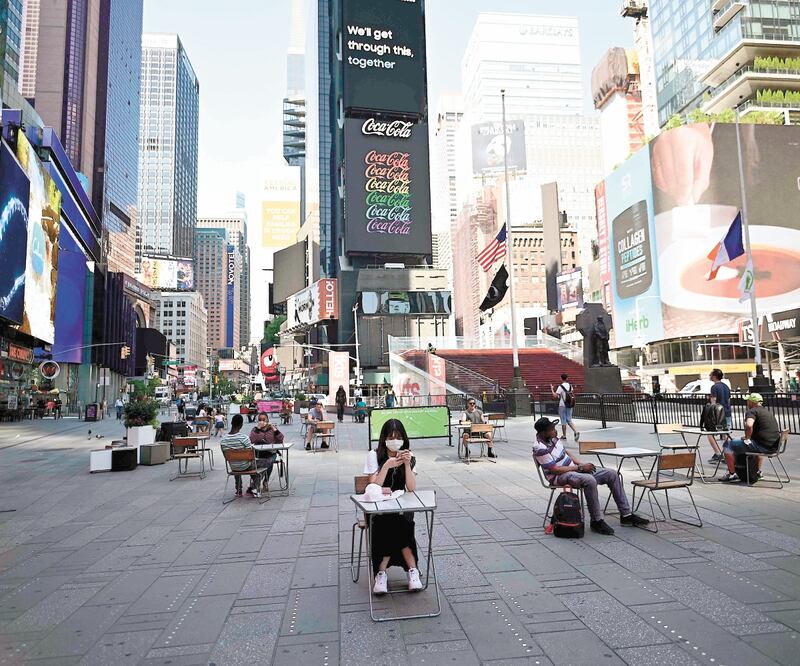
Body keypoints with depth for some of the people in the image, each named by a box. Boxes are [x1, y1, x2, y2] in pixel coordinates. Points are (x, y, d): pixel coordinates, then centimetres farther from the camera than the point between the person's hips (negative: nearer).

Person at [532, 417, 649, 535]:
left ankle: (626, 514, 9)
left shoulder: (552, 437, 4)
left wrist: (581, 464, 1)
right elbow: (555, 470, -22)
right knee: (590, 480, -38)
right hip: (560, 477, -9)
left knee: (612, 474, 1)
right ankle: (596, 521, -22)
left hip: (573, 468, 9)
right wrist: (580, 467, -16)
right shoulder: (540, 449, -23)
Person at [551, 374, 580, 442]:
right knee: (569, 420, 12)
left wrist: (552, 389, -5)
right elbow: (573, 395, 14)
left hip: (562, 405, -5)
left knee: (563, 421, 5)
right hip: (569, 405, 5)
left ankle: (564, 435, 13)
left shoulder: (560, 387, -14)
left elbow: (555, 395, -17)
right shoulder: (570, 386, 5)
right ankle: (576, 432, -8)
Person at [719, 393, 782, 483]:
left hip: (763, 447, -9)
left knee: (728, 445, 0)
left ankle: (732, 474, 3)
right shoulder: (768, 412, 20)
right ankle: (758, 471, 44)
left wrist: (747, 438, -12)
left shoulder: (751, 411, -9)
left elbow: (749, 425, -31)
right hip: (774, 446, 9)